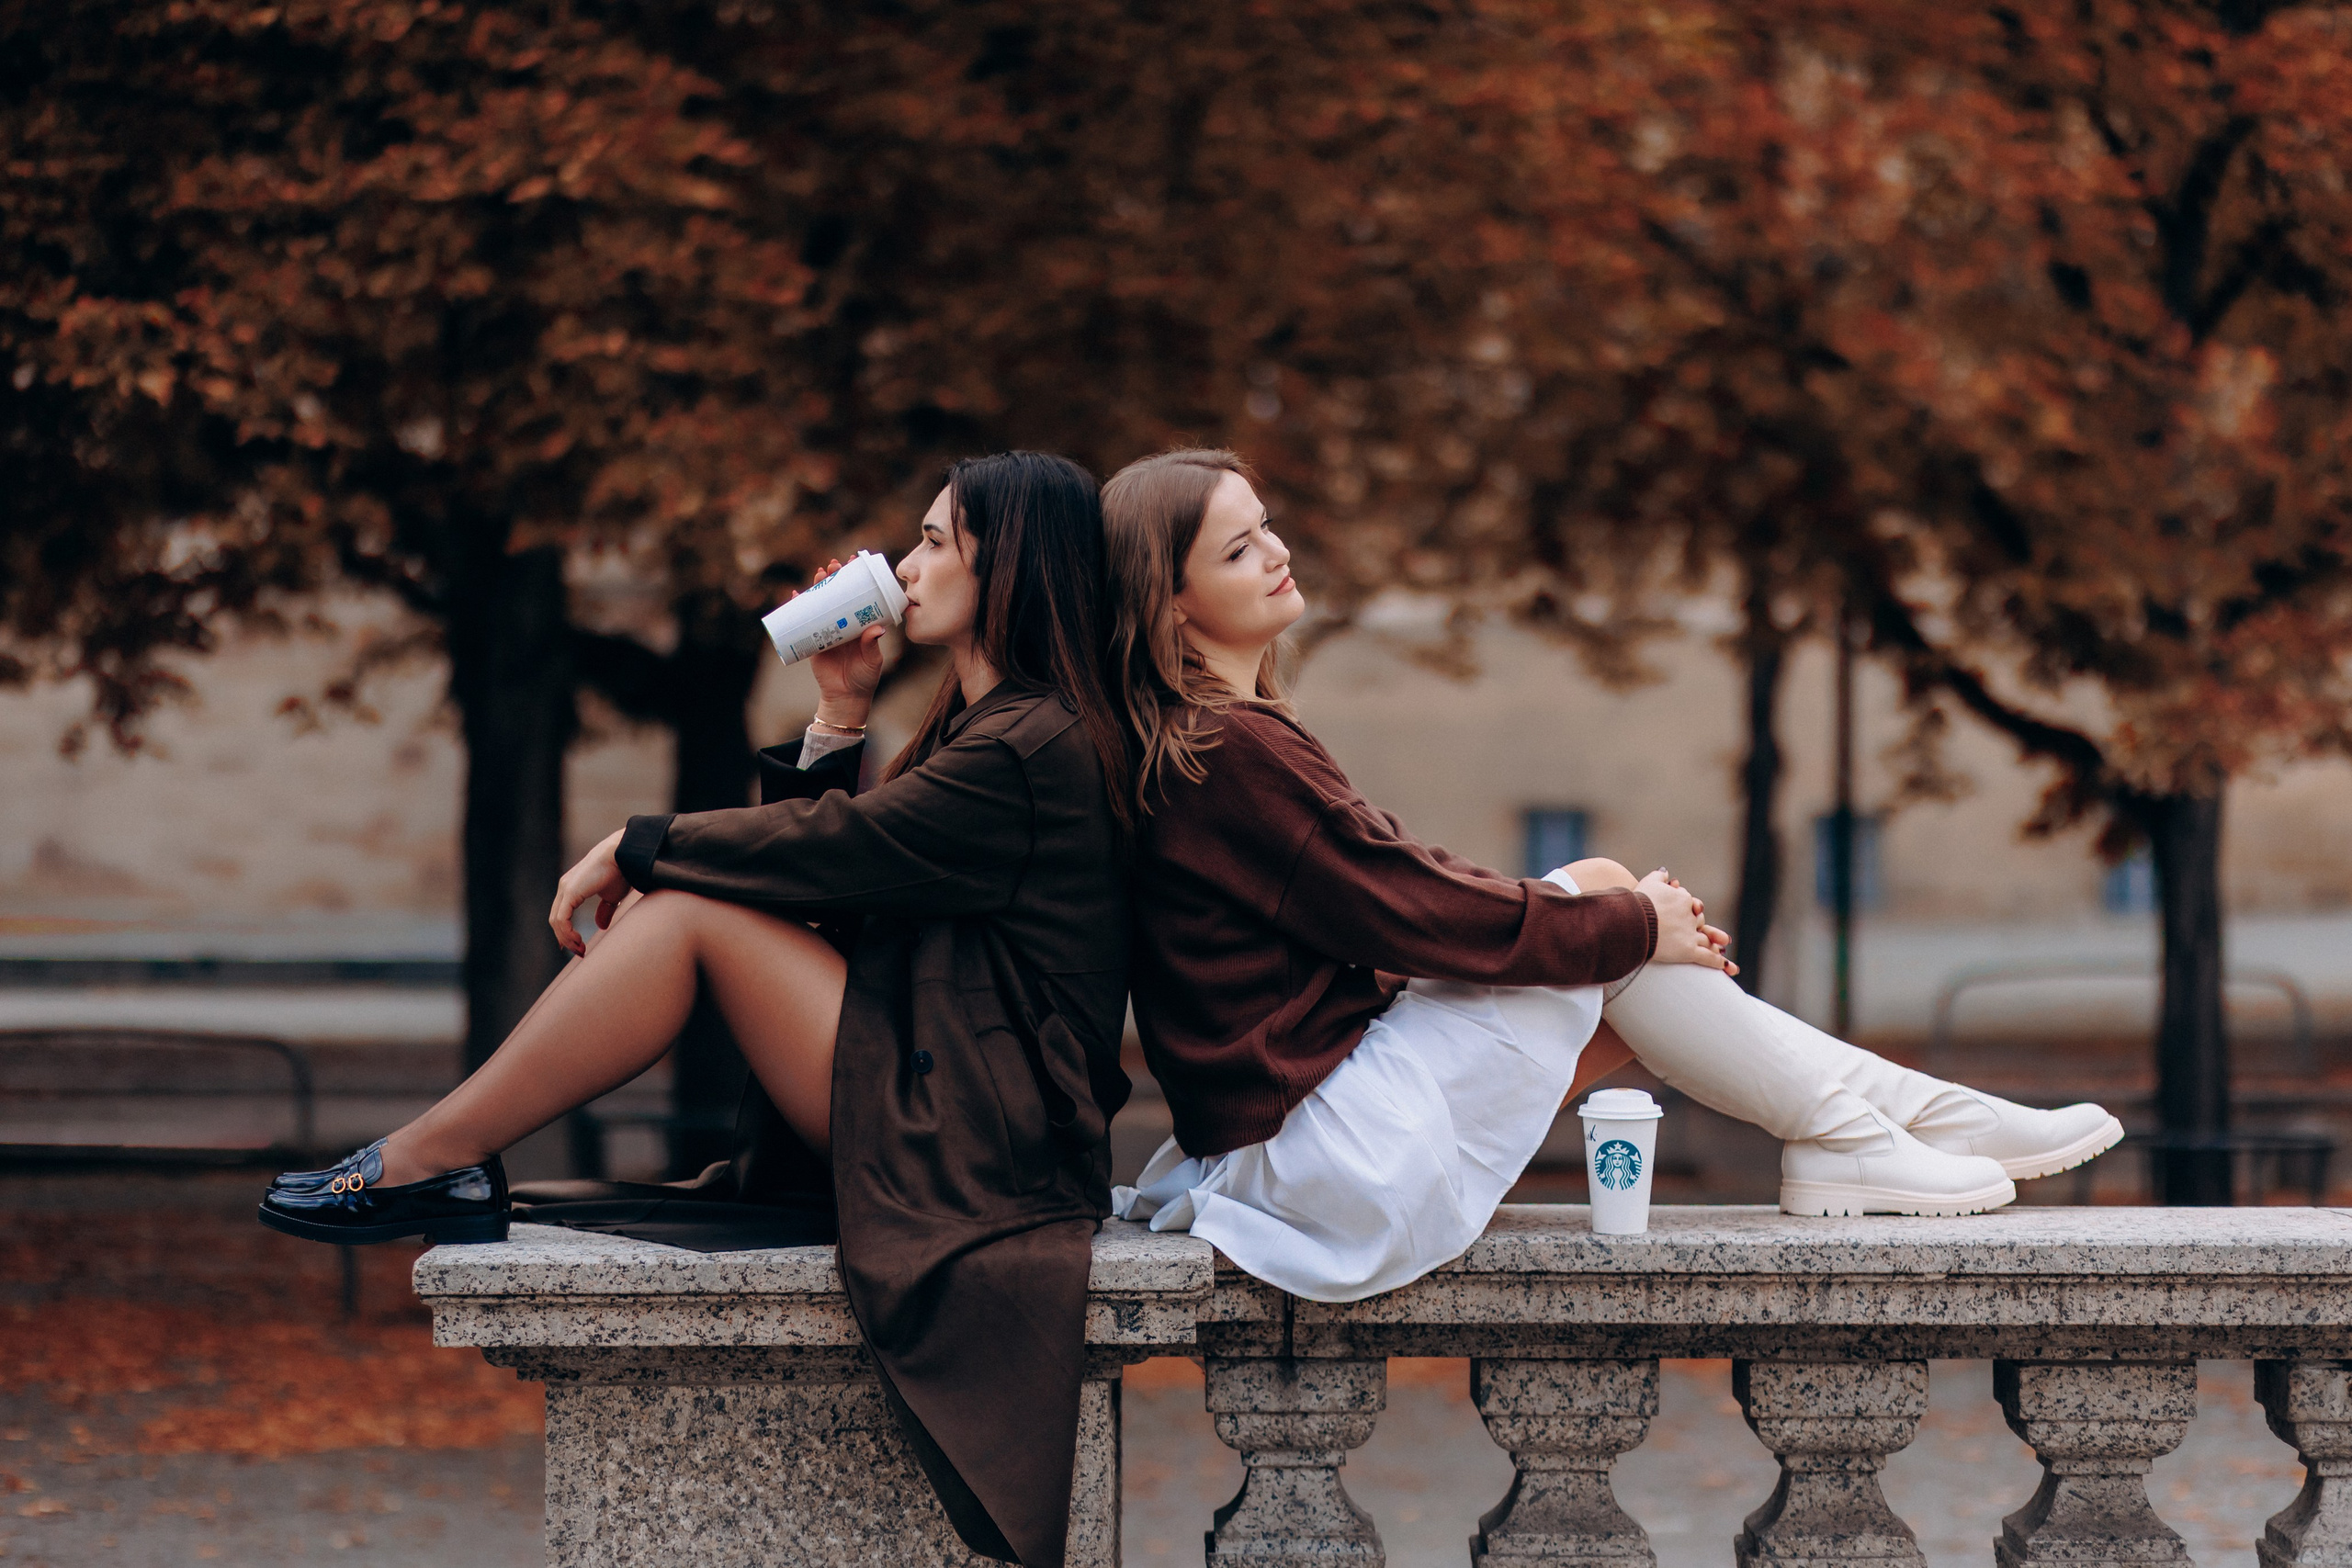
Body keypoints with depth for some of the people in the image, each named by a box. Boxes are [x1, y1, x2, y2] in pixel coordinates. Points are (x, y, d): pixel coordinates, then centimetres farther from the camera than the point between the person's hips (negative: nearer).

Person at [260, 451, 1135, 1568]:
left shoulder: (1036, 746, -14)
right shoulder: (989, 725, 19)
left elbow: (823, 852, -13)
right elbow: (833, 874, 15)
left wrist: (633, 847, -1)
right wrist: (841, 711, 9)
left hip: (969, 1143, -10)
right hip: (940, 1119, 10)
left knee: (689, 908, -15)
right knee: (678, 899, 2)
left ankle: (431, 1159, -9)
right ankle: (450, 1173, -4)